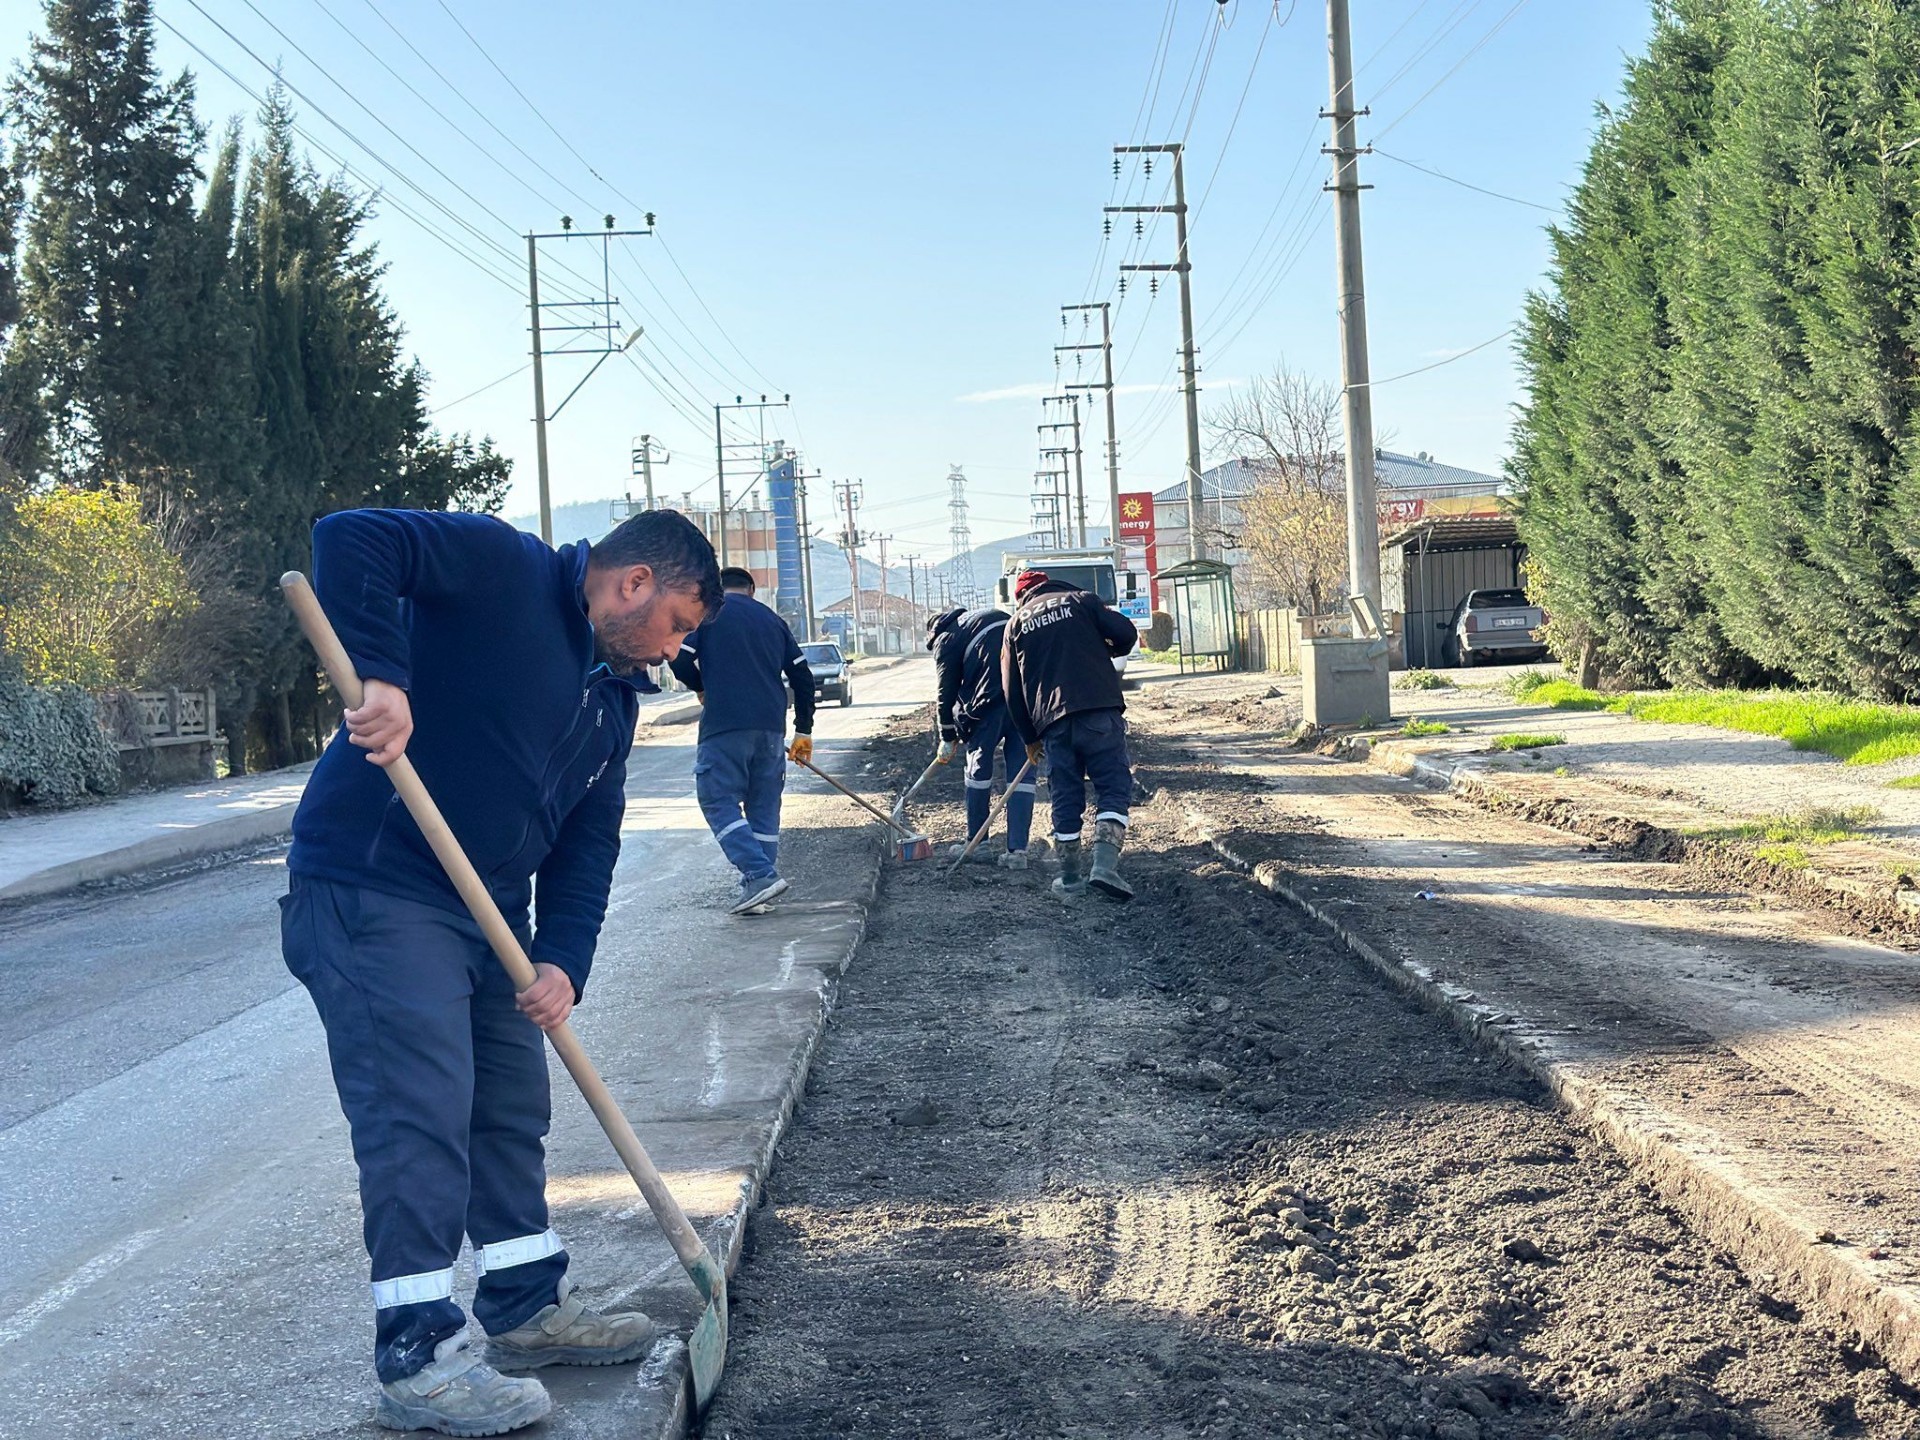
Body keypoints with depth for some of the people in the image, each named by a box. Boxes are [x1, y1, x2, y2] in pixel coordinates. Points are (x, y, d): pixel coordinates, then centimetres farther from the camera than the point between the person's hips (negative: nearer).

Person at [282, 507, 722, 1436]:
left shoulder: (614, 696, 14)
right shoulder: (500, 569, -11)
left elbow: (589, 839, 11)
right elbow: (352, 540, -23)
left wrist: (564, 960, -3)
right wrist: (378, 677, -35)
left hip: (490, 908, 10)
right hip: (374, 895, -9)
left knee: (512, 1109, 17)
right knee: (419, 1116, -10)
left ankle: (529, 1307, 32)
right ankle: (417, 1358, 0)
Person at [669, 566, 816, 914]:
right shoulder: (772, 620, 19)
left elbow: (680, 660, -4)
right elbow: (802, 677, 17)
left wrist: (702, 688, 17)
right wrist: (804, 732, 24)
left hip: (724, 724, -5)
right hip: (771, 726, 5)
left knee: (719, 802, -1)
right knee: (764, 807, 11)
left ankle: (761, 875, -16)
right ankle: (760, 887, 10)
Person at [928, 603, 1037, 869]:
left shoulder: (946, 638, 13)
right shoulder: (997, 617, 31)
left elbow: (946, 692, 10)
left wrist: (948, 738, 21)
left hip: (990, 700, -5)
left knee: (979, 764, 13)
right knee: (1022, 770, 7)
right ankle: (1018, 849, 1)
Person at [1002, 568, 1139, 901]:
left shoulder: (1016, 622, 18)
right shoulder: (1079, 600, 12)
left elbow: (1012, 690, 16)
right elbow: (1125, 633, 0)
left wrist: (1030, 737, 24)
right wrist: (1106, 651, 23)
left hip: (1052, 720, 3)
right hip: (1099, 711, -2)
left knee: (1065, 798, 11)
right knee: (1114, 786, 0)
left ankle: (1070, 877, 15)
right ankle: (1105, 863, -17)